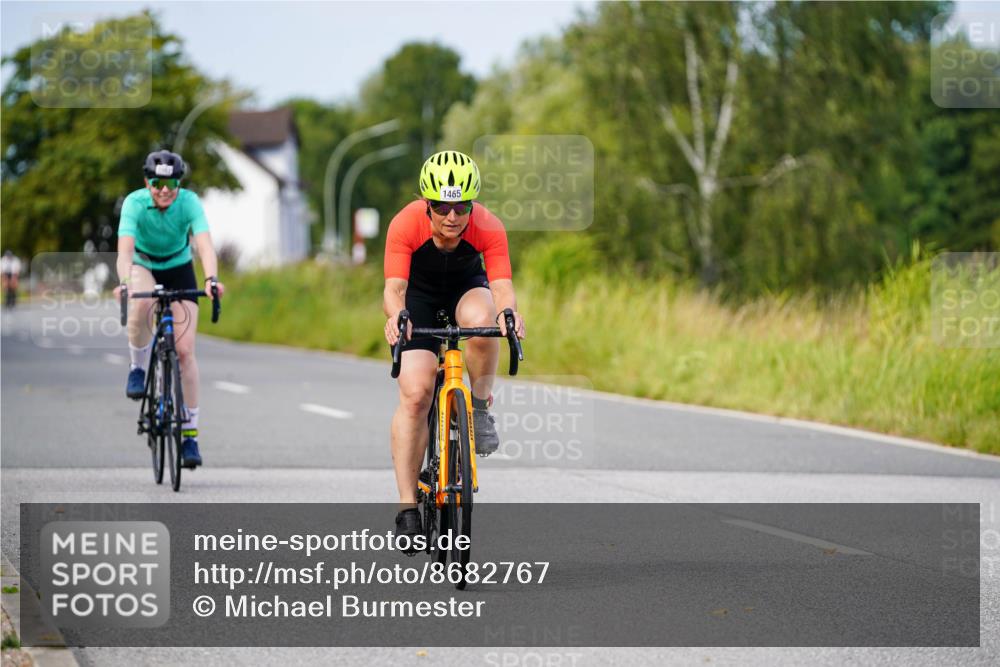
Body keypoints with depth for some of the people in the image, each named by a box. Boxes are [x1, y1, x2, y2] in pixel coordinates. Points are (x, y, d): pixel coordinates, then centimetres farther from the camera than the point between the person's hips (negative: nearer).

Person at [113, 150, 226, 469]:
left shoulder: (189, 202, -25)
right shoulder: (135, 203, -27)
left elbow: (205, 245, -37)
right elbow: (125, 249, -37)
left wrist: (211, 279, -56)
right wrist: (124, 283, -56)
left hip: (179, 269, 1)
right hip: (143, 267, -1)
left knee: (185, 351, -9)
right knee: (142, 305, -38)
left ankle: (190, 434, -2)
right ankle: (138, 368, -12)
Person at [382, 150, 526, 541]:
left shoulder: (489, 228, -30)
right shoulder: (406, 225, -31)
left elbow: (502, 286, -37)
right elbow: (393, 288, -38)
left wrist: (509, 313, -60)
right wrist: (395, 316, -60)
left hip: (467, 289, 1)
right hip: (419, 295, -1)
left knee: (481, 318, -38)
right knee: (415, 394, -16)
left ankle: (480, 406, -12)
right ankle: (407, 507, -12)